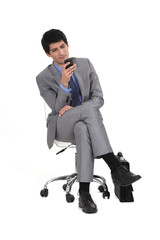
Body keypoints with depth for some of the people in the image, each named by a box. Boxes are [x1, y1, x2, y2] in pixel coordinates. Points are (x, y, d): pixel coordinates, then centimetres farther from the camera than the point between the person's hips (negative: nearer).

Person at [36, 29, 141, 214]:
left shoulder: (86, 64, 3)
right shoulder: (44, 78, -3)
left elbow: (98, 99, -3)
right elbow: (58, 109, -11)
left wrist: (73, 109, -21)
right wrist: (64, 83, -28)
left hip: (84, 123, 2)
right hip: (62, 126, -2)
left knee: (83, 130, -39)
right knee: (88, 109, -37)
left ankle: (84, 193, -42)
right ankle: (115, 168, -44)